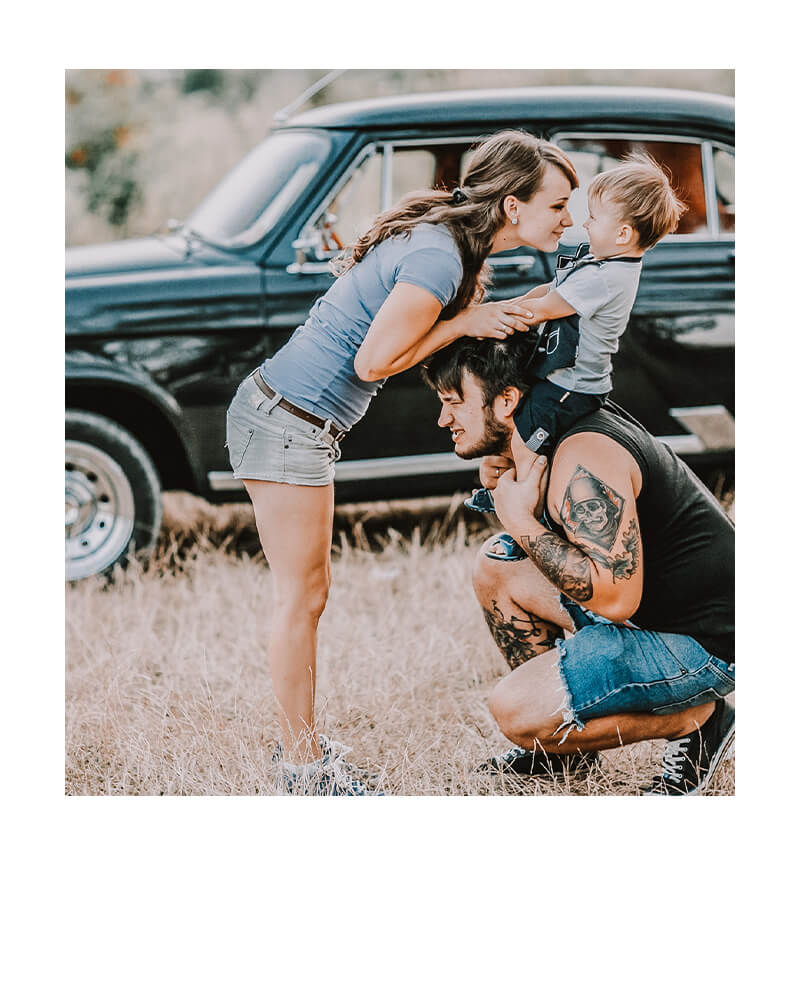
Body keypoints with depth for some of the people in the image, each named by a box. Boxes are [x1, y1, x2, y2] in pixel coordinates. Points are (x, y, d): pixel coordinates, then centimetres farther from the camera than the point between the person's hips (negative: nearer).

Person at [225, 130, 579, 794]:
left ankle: (304, 747, 25)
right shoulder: (440, 257, -22)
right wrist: (463, 322, -15)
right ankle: (303, 767, 6)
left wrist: (486, 315, 0)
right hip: (286, 421, -10)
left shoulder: (447, 240, 8)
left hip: (301, 420, 10)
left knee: (307, 590, 15)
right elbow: (374, 361, -23)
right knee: (301, 596, -2)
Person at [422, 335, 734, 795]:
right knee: (497, 566, 14)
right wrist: (499, 479, 1)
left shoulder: (583, 459, -25)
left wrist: (522, 521, -21)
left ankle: (697, 719, -2)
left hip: (701, 643, -10)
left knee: (515, 710, -19)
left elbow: (615, 599, -31)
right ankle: (566, 748, 21)